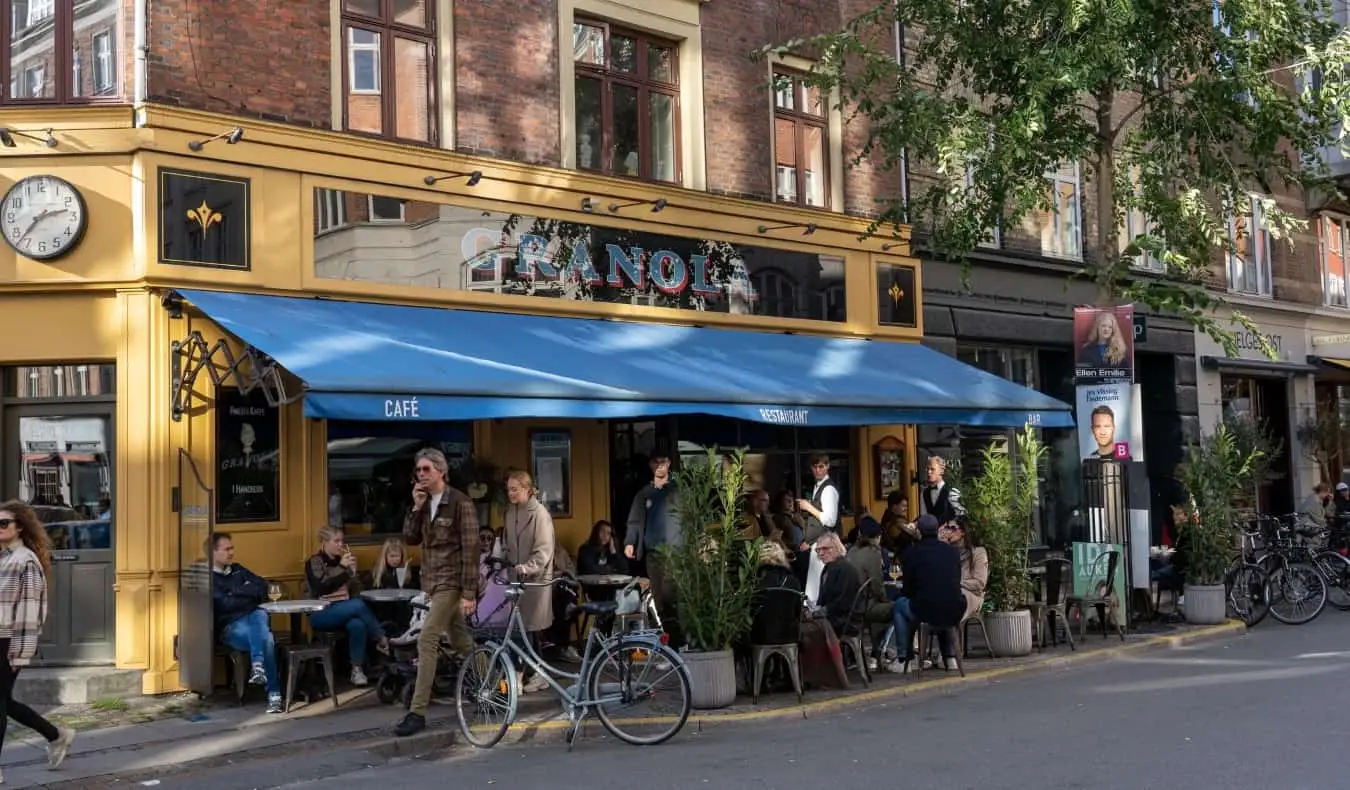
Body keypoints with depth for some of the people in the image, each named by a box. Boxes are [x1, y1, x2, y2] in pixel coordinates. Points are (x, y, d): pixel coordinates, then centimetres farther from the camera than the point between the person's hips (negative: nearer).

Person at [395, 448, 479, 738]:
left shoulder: (460, 503, -13)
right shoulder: (425, 502, 10)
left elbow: (470, 549, -15)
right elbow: (411, 539, 5)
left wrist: (469, 592, -19)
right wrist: (416, 508, -8)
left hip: (451, 582, -8)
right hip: (433, 581, 8)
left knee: (426, 642, -14)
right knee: (459, 641, 18)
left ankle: (417, 713, -12)